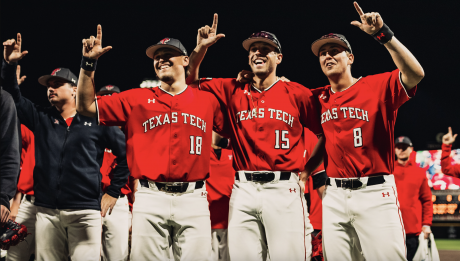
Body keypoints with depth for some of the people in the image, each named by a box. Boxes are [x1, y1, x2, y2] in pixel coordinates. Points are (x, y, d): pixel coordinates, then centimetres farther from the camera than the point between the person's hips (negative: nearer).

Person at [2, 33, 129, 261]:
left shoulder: (96, 121, 6)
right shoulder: (41, 118, 15)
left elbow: (125, 153, 9)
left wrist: (113, 191, 6)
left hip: (85, 212, -3)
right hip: (47, 212, 3)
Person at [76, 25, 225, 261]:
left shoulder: (207, 101, 12)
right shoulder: (136, 99, 11)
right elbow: (86, 106, 10)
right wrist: (89, 63, 2)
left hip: (193, 197, 0)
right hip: (150, 198, 0)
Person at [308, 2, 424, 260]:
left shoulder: (378, 86, -1)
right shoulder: (318, 99, 13)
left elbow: (415, 74, -20)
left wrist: (384, 35, -25)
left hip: (376, 192, -5)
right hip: (334, 196, 5)